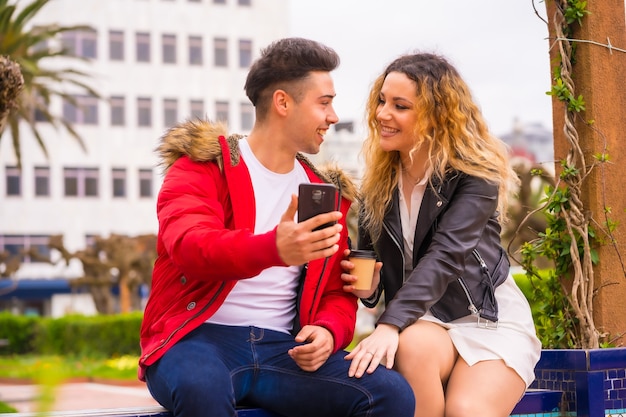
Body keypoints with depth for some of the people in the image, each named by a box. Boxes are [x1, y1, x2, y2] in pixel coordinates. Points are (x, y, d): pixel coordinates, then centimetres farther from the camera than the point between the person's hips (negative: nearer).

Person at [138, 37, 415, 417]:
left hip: (285, 350, 4)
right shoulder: (201, 167, 1)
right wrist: (273, 249, -40)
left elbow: (338, 294, 17)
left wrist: (328, 332, -9)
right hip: (200, 337, -4)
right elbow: (189, 244, -20)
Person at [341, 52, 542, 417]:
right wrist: (369, 287, -14)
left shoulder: (477, 175, -11)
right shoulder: (378, 181, 4)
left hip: (491, 319, -3)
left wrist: (390, 324, -39)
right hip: (421, 321, 3)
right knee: (413, 347, -34)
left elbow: (445, 255, -25)